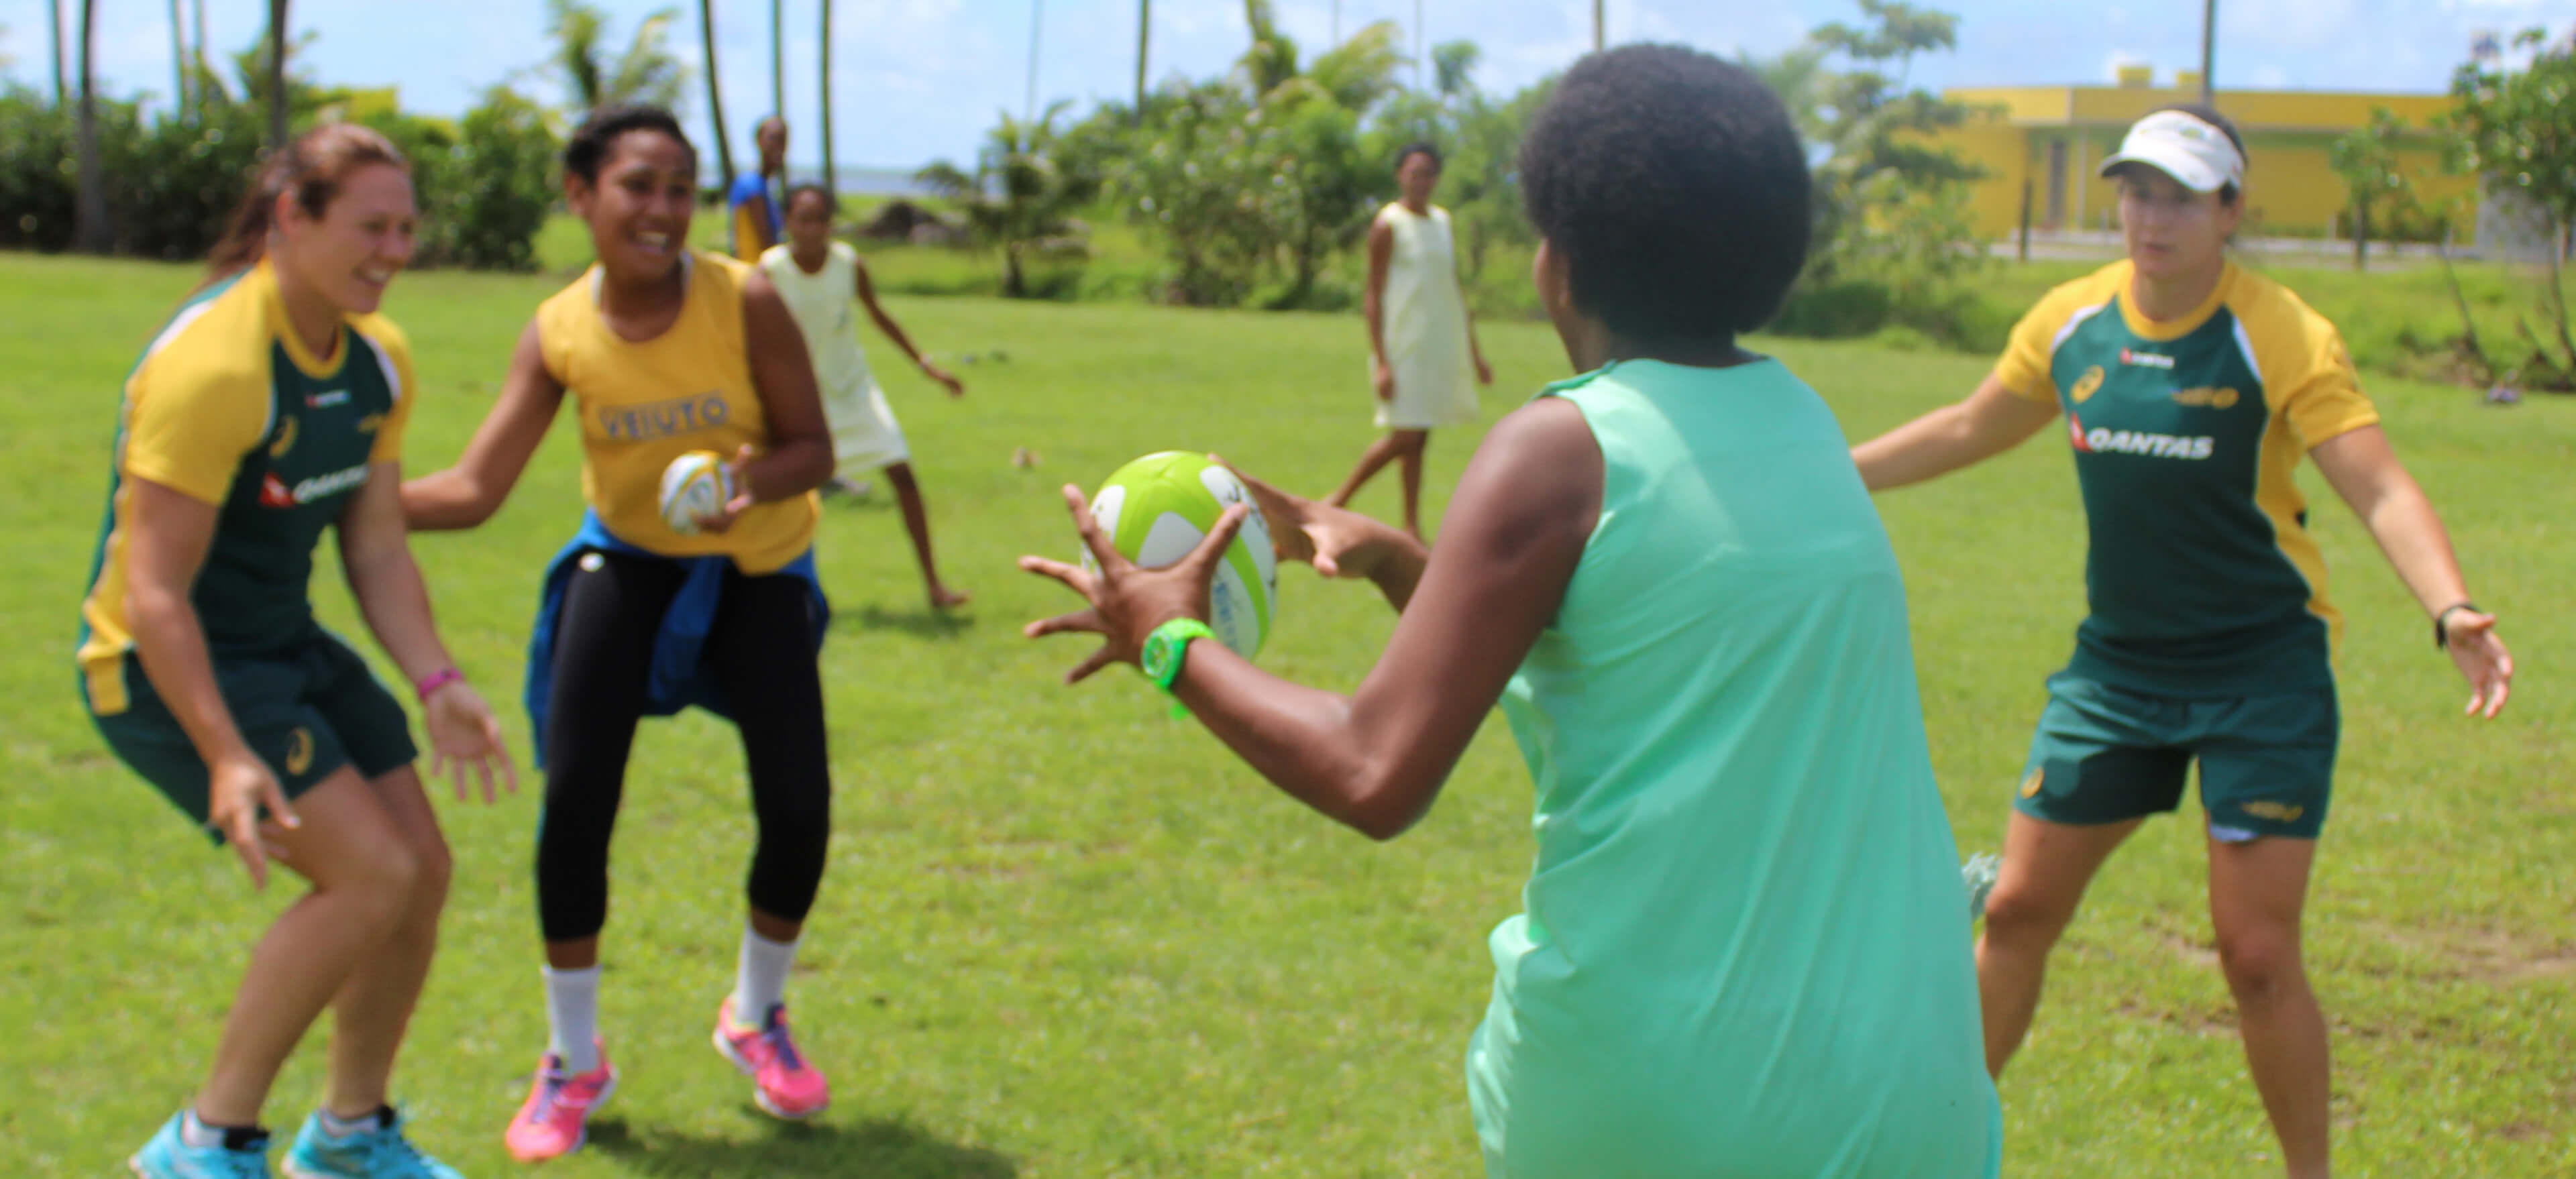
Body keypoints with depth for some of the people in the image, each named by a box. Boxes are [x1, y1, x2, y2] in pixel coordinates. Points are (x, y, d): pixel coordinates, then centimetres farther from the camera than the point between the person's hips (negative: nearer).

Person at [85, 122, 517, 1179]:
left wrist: (435, 686, -7)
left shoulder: (378, 360, 2)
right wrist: (226, 757, -33)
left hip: (287, 646, 9)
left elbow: (376, 547, 6)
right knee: (371, 873, -17)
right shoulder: (215, 366, -25)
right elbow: (153, 593, -26)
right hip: (167, 665, -9)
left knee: (422, 868, 5)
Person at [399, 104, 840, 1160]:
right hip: (627, 557, 1)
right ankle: (574, 1062, 11)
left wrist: (759, 478, -39)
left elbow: (813, 449, -16)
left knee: (798, 806, -9)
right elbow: (473, 490, -16)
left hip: (758, 565, -1)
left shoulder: (744, 301, -22)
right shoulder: (559, 333, -16)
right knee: (574, 796, -11)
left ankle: (756, 1019, 23)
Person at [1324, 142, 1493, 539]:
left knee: (1418, 438, 6)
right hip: (1404, 346, -6)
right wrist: (1381, 361, -16)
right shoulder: (1389, 224, -6)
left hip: (1442, 346, 6)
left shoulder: (1442, 221, 14)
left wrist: (1475, 352, 18)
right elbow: (1373, 297, -9)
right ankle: (1336, 502, 2)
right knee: (1406, 437, -11)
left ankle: (1412, 529, 9)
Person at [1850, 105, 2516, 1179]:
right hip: (2116, 667, 5)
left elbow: (2380, 490, -24)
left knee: (2256, 953, -7)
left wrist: (2451, 611, -41)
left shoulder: (2284, 338, -15)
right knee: (2017, 910, 8)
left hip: (2264, 675, -4)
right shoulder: (2071, 322, -1)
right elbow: (1971, 430, 16)